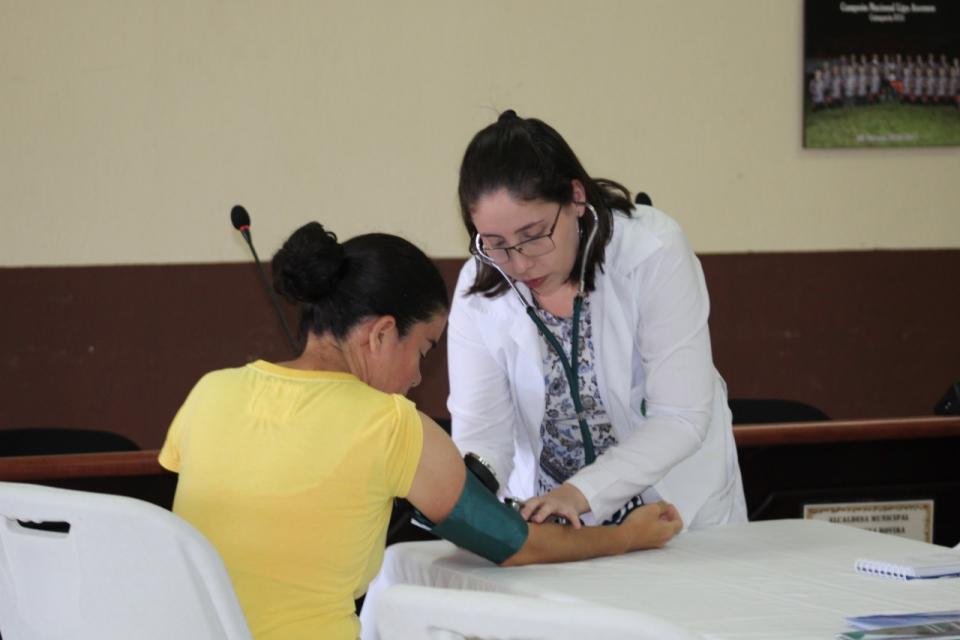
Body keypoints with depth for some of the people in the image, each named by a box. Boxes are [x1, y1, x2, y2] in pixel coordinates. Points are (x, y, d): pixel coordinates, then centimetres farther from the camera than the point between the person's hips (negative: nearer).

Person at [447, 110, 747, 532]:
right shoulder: (479, 289, -9)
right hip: (549, 520, 3)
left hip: (676, 507, -3)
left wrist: (581, 493, -33)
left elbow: (680, 418, -20)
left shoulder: (653, 252, -18)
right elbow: (480, 431, -9)